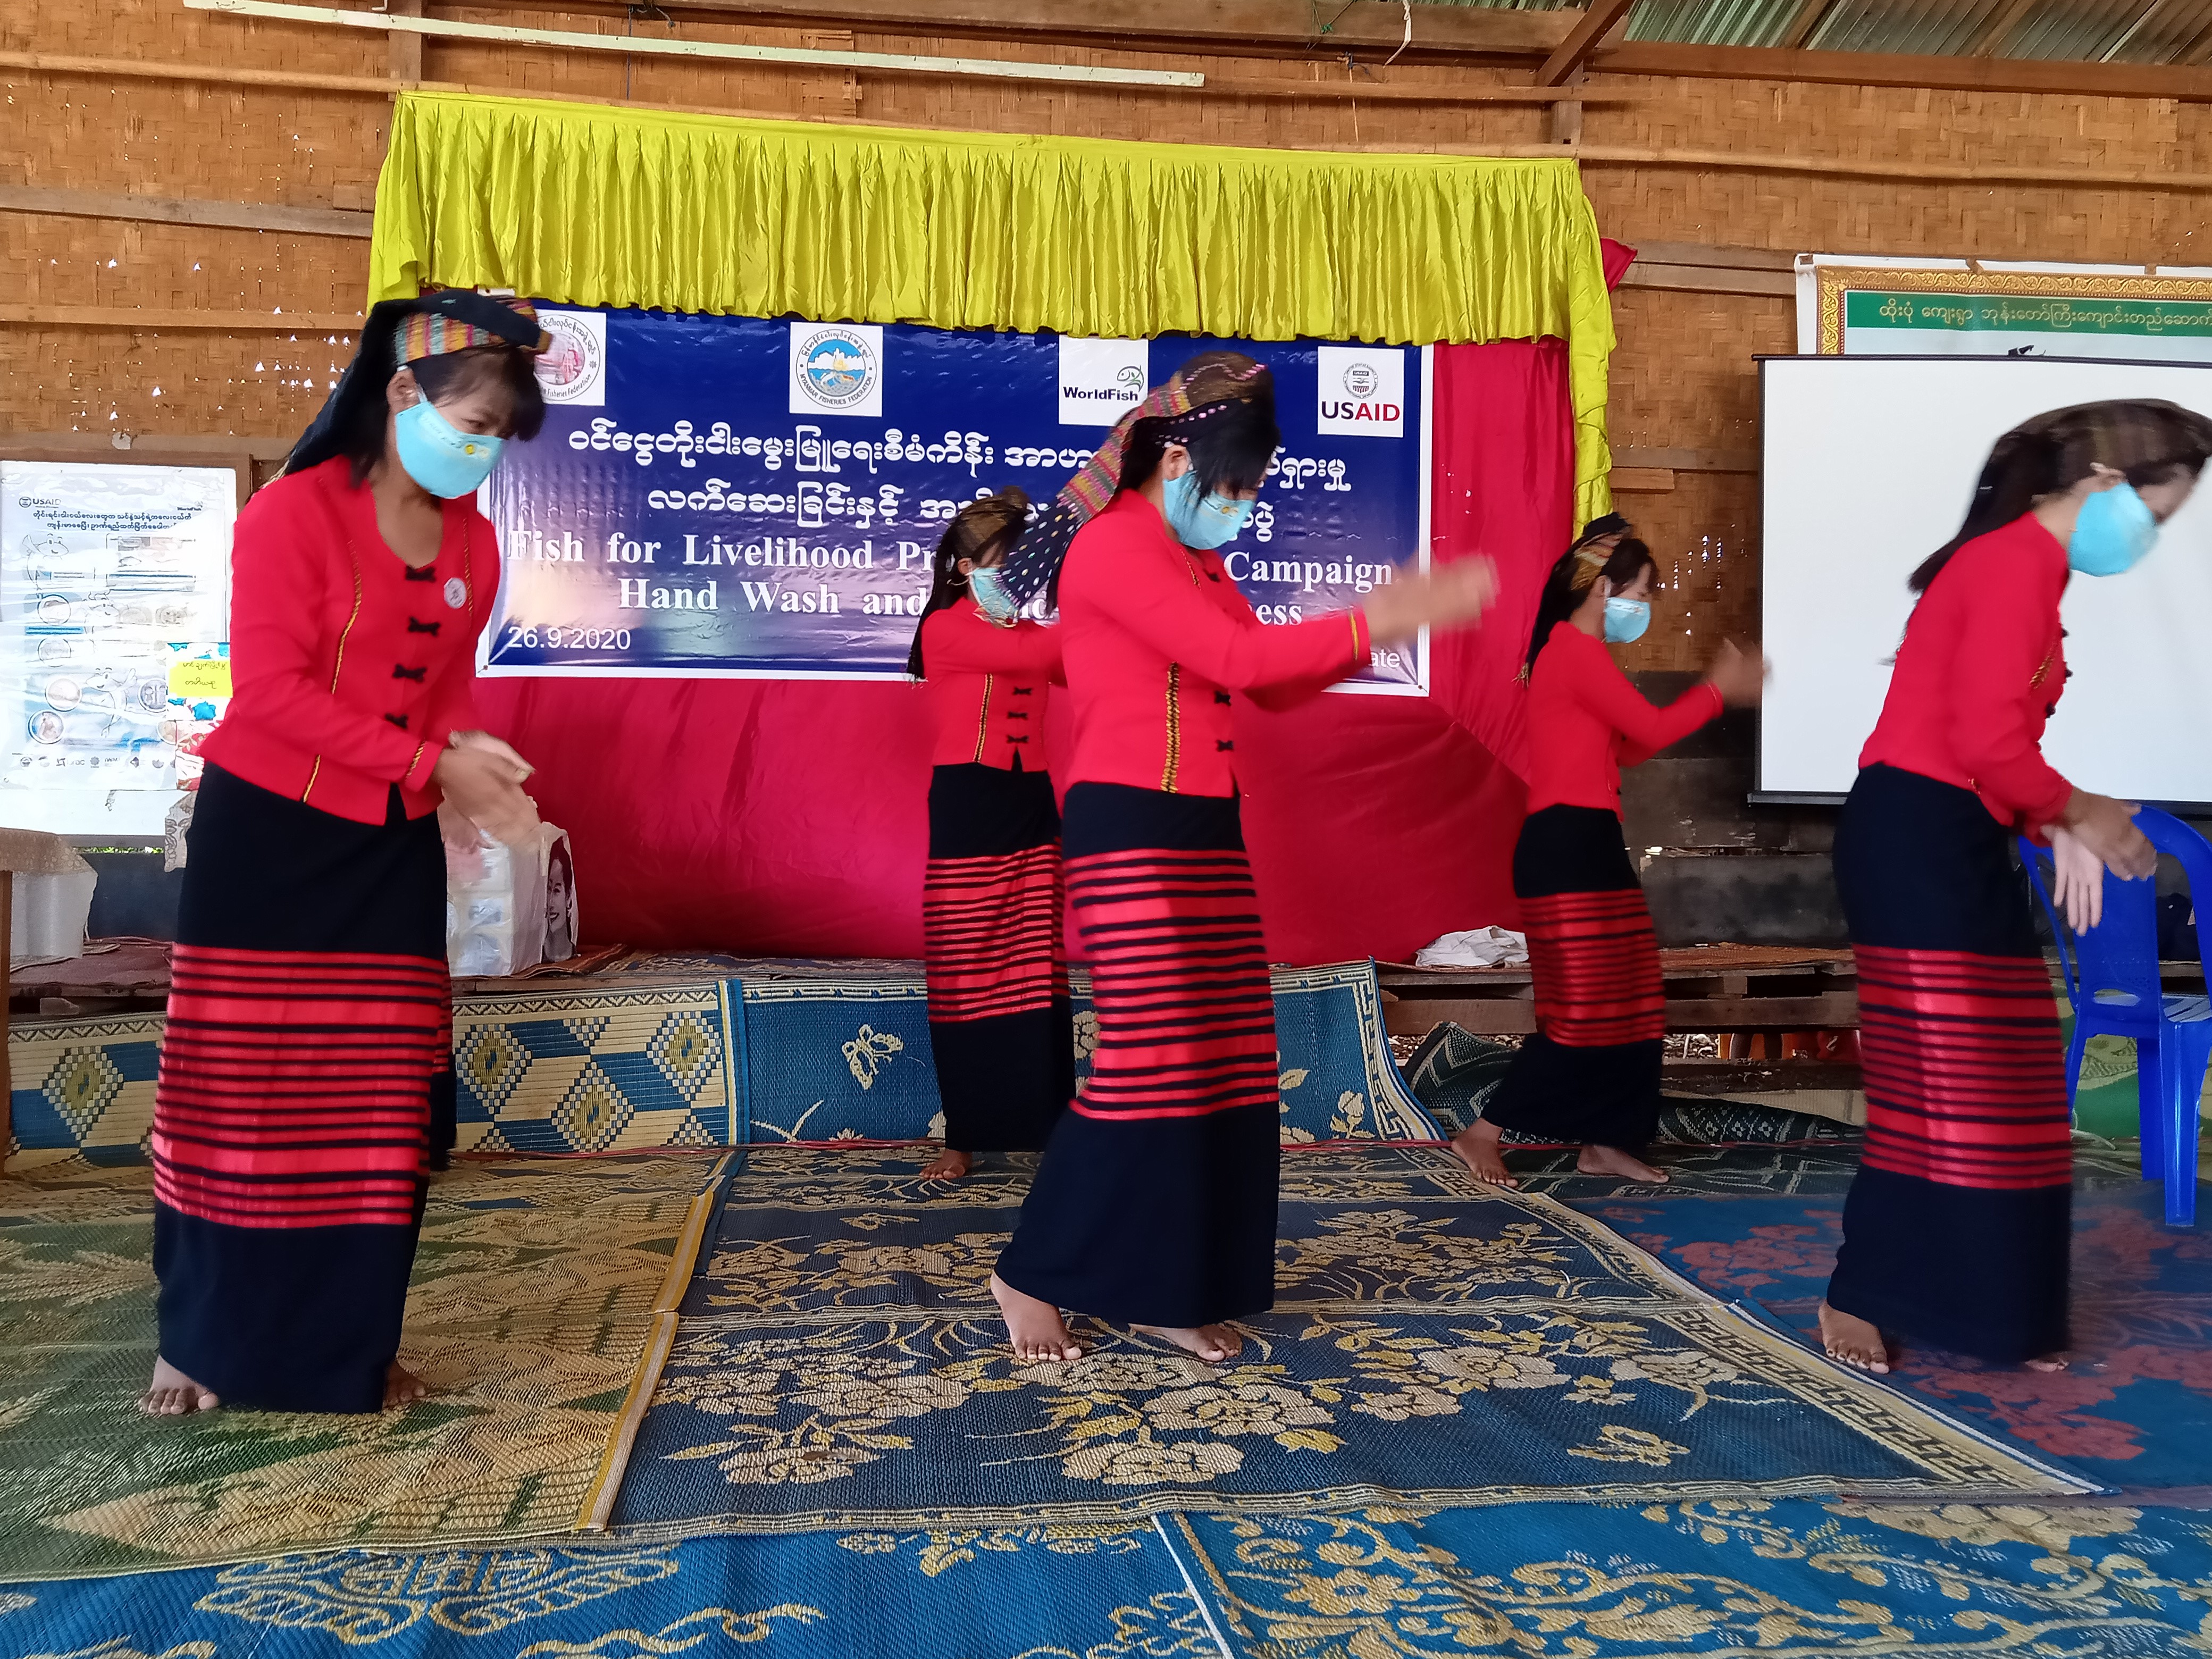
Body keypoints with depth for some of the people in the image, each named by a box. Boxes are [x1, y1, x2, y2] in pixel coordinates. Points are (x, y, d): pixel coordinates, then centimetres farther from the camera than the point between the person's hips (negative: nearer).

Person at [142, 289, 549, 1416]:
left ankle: (351, 1344, 18)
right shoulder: (294, 512, -11)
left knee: (378, 1103, 5)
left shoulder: (473, 542, 6)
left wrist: (466, 769, -8)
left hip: (392, 849, 5)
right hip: (268, 837, -4)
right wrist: (432, 763, -19)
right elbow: (273, 691, -16)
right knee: (239, 1093, 3)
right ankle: (202, 1340, 19)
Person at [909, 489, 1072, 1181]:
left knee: (1037, 975, 4)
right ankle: (964, 1137, 11)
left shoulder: (1029, 632, 16)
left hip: (1032, 806, 6)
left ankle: (1047, 1126, 12)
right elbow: (1031, 654, -20)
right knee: (966, 975, 0)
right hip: (967, 809, -5)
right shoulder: (946, 628, -5)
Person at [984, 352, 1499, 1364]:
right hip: (1131, 826, -9)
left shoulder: (1197, 561, 18)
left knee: (1228, 1057, 7)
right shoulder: (1112, 544, -10)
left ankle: (1169, 1290, 16)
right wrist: (1384, 619, -18)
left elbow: (1274, 687, 16)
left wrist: (1386, 620, 5)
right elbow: (1239, 657, -20)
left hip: (1208, 832, 9)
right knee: (1149, 1055, -10)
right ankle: (1034, 1275, 7)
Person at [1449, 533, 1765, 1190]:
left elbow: (1627, 747, 19)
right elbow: (1653, 729, -13)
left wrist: (1713, 694, 14)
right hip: (1567, 848, -11)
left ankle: (1603, 1144, 17)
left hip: (1588, 847, 11)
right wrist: (1720, 687, 2)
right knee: (1582, 1010, -8)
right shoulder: (1577, 651, -13)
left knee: (1624, 1006, 11)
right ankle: (1482, 1133, 0)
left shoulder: (1576, 654, 20)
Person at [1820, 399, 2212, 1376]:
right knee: (1939, 1087, -5)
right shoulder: (2015, 562, -14)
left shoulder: (2025, 565, 18)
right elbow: (1986, 743, -22)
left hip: (1955, 846, 10)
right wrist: (2082, 814, -6)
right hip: (1916, 841, -10)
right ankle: (1859, 1296, 7)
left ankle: (1994, 1312, 21)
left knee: (2000, 1087, 12)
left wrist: (2060, 830, 6)